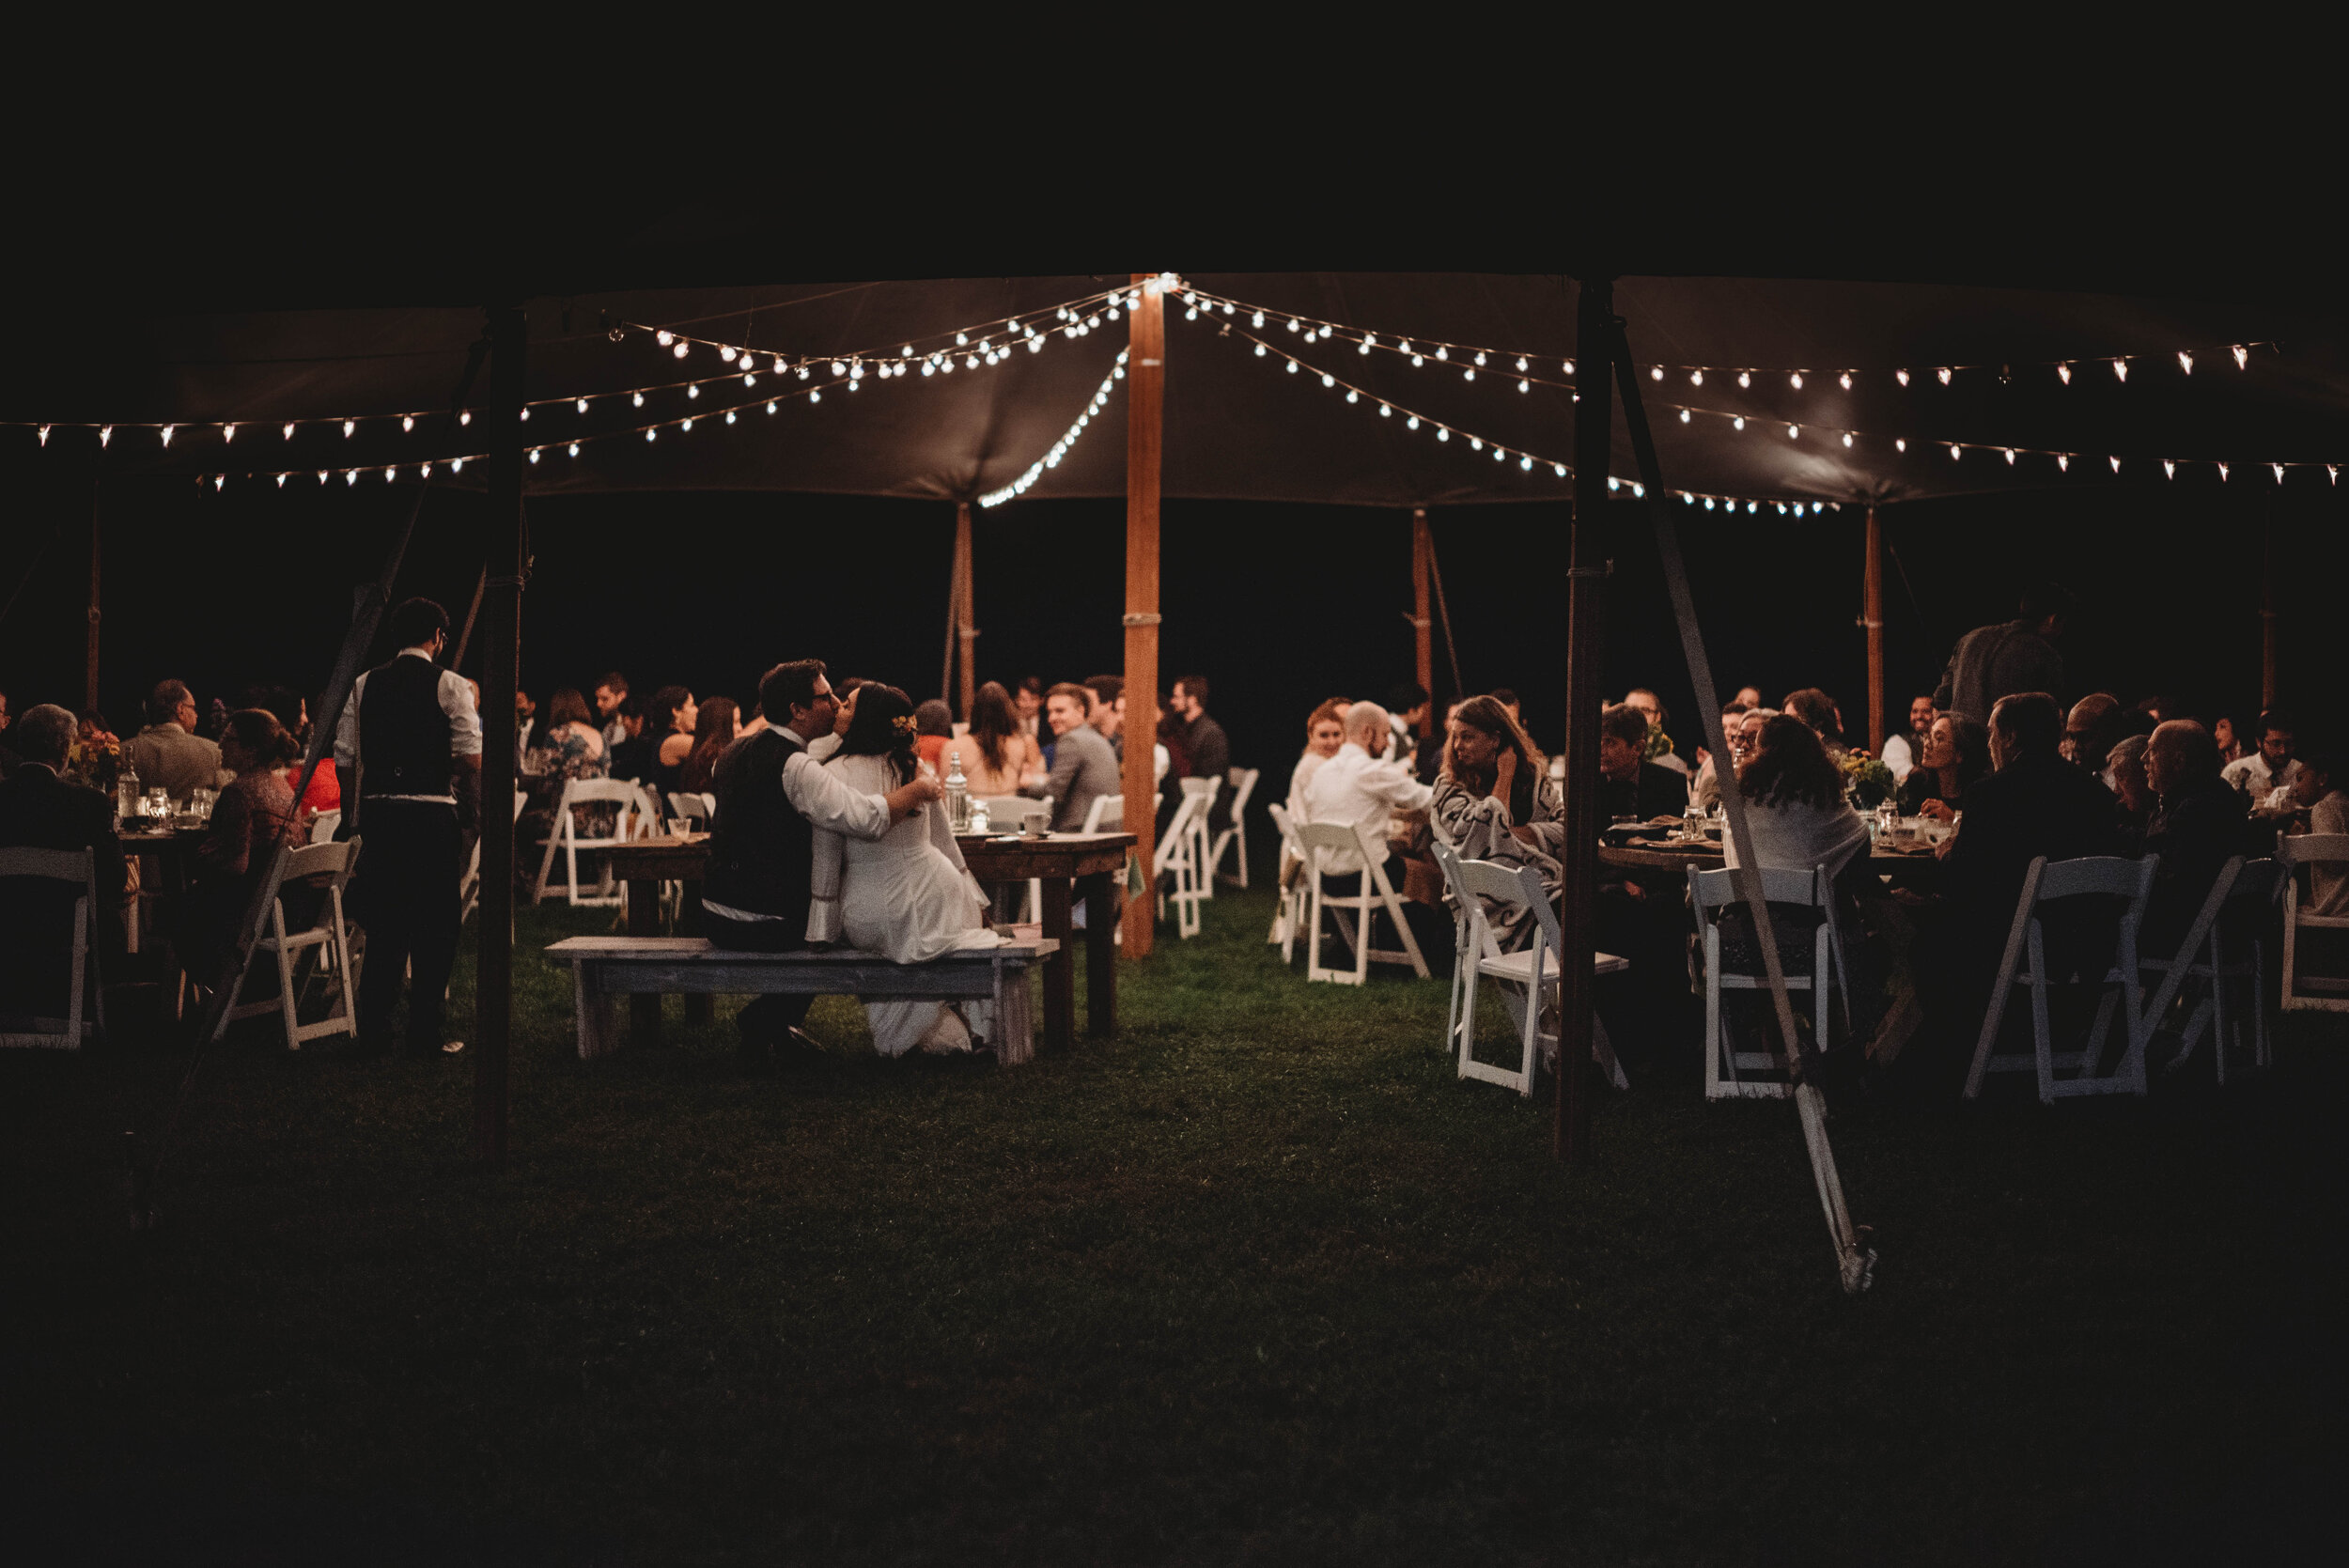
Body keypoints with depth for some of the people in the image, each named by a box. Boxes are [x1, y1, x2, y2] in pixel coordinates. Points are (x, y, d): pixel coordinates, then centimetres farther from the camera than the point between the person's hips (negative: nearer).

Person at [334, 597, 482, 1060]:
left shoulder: (363, 686, 8)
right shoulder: (449, 685, -4)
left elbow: (344, 759, 7)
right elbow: (471, 758, -11)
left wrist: (350, 820, 15)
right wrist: (472, 812, 1)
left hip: (378, 813, 4)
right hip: (432, 813, -4)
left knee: (384, 923, 12)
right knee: (433, 926, 3)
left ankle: (373, 1033, 14)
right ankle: (425, 1034, 4)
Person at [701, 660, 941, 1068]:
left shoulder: (735, 751, 8)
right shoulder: (793, 766, -20)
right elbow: (866, 818, -32)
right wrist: (919, 789, -16)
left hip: (716, 914, 8)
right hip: (765, 925, -8)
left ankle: (775, 1021, 27)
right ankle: (763, 1019, 12)